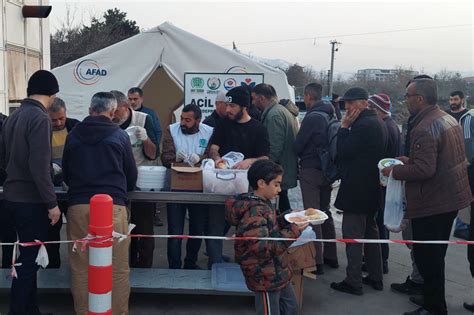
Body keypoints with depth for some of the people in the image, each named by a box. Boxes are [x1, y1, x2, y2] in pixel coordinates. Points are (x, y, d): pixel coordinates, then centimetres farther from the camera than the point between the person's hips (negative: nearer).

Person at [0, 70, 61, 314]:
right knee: (29, 260, 3)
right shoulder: (40, 118, -16)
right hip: (31, 201, -8)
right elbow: (39, 166, -22)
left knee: (27, 256, 18)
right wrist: (52, 203, -16)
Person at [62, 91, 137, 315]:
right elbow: (132, 175, 13)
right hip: (112, 206, -2)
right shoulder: (119, 135, 5)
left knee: (80, 268, 10)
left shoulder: (73, 135, 11)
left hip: (78, 206, 3)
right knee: (117, 269, 5)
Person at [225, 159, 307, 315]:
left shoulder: (263, 203, 4)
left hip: (277, 272, 10)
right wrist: (293, 231, -27)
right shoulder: (253, 213, -27)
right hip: (265, 278, -10)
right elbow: (264, 248, -29)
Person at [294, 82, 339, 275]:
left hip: (311, 171, -8)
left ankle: (317, 261, 0)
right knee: (325, 212, 17)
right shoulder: (330, 115, 8)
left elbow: (298, 146, -13)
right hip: (327, 170, 8)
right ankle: (330, 256, 26)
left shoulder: (312, 117, -17)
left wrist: (301, 157, 7)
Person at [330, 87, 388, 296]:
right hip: (372, 187, 11)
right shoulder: (377, 122, 13)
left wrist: (344, 126, -13)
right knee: (370, 231, 17)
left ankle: (353, 282, 4)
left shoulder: (362, 125, -20)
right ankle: (375, 277, 27)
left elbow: (343, 151, -18)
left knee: (353, 235, -3)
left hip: (357, 189, -11)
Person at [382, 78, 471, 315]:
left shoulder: (424, 129, -23)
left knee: (427, 257, 3)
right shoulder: (448, 119, 9)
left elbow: (424, 170, -28)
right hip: (450, 198, 10)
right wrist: (410, 160, 13)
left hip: (431, 204, -10)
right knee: (435, 255, 22)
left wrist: (394, 171, -14)